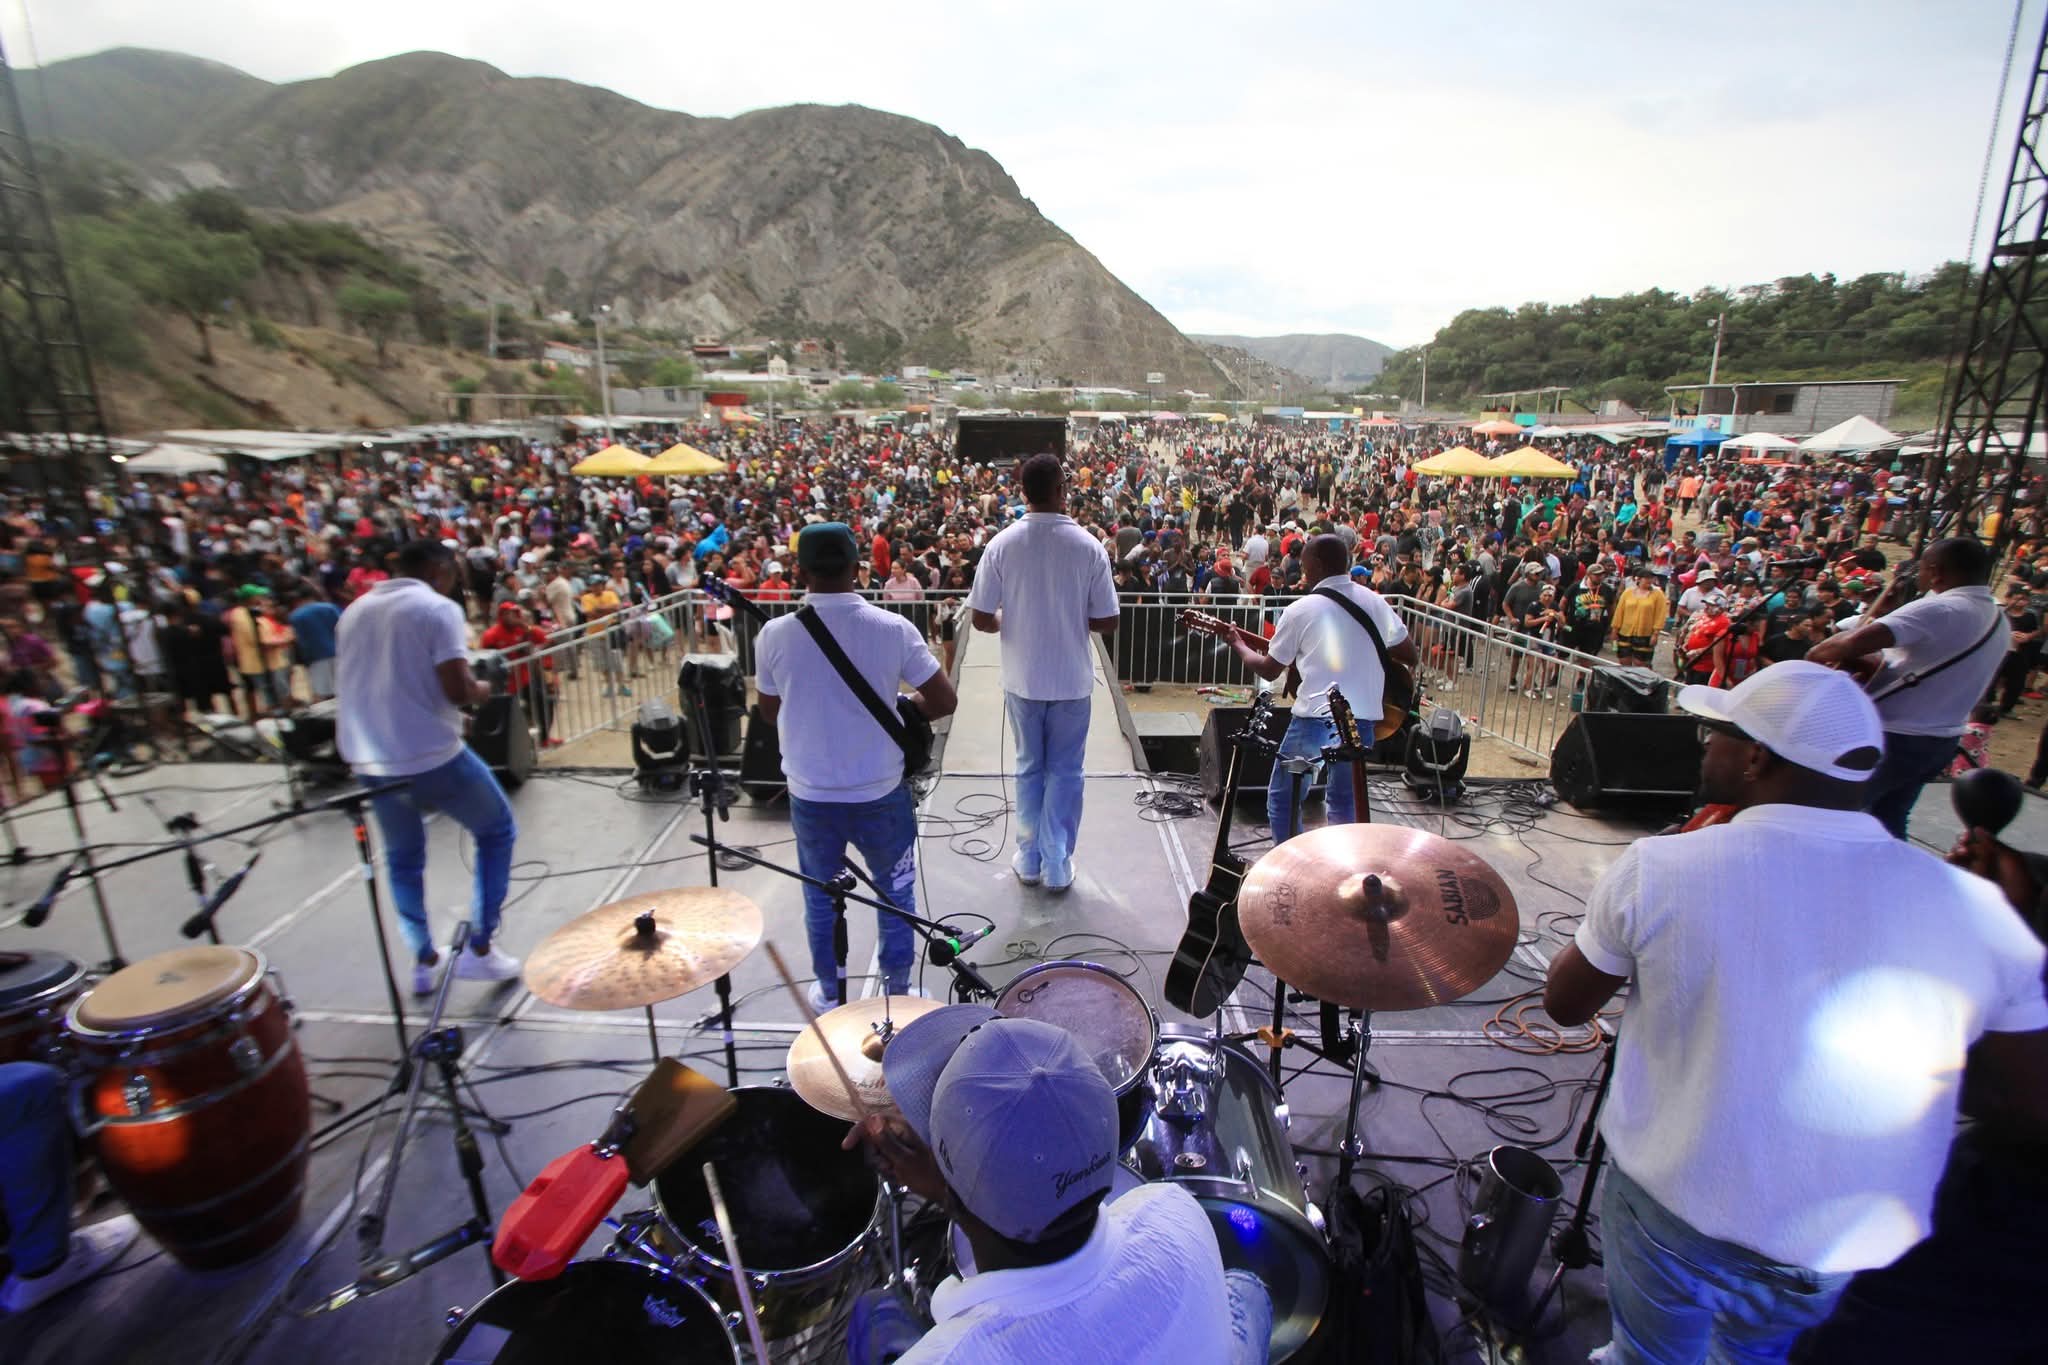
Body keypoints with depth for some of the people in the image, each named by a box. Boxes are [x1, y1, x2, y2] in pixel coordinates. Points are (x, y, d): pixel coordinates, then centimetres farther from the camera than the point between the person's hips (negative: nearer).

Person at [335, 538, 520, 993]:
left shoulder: (355, 610, 14)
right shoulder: (438, 608, -8)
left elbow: (354, 686, 22)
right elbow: (457, 690, -19)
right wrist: (480, 691, 3)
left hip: (369, 760, 7)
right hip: (432, 755, -7)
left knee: (403, 859, 22)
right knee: (497, 831, 13)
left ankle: (423, 960, 28)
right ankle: (480, 947, 12)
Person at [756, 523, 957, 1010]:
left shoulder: (774, 635, -10)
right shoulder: (893, 628, -14)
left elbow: (770, 713, 4)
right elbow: (944, 700, -9)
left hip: (810, 794, 1)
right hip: (880, 792, -1)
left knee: (820, 896, 22)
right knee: (895, 891, 20)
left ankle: (829, 993, 39)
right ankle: (897, 991, 34)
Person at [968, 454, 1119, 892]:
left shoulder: (1002, 544, -9)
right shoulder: (1088, 546, -10)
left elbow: (981, 620, -8)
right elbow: (1106, 622, -7)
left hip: (1023, 678, 1)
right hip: (1072, 679, -1)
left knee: (1029, 767, 17)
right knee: (1064, 770, 12)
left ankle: (1029, 859, 26)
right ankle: (1058, 865, 19)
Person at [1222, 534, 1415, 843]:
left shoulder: (1300, 609, -6)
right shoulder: (1374, 601, 5)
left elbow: (1269, 670, 3)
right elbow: (1410, 655, 10)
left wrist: (1239, 645, 20)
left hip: (1316, 719, -5)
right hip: (1363, 720, 5)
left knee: (1282, 799, 13)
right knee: (1344, 800, 23)